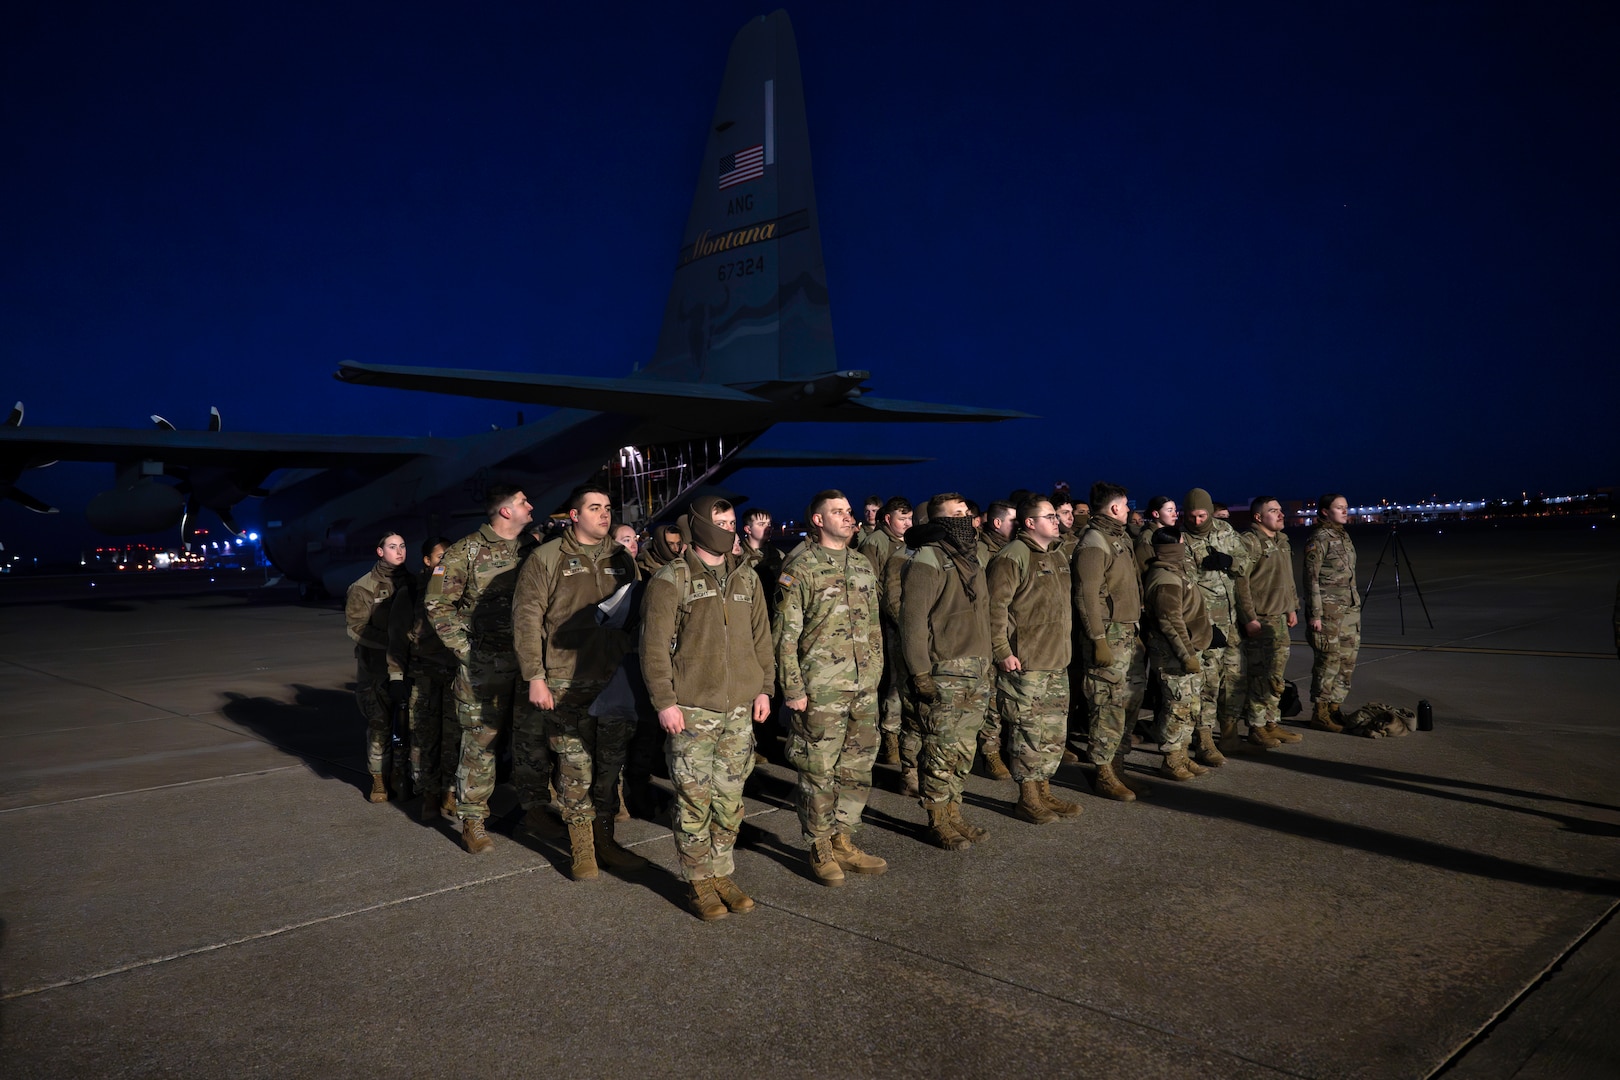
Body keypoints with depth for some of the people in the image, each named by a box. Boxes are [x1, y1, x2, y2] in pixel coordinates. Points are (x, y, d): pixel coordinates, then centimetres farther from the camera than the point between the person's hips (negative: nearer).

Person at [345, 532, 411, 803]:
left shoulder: (411, 583, 13)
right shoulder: (364, 587, 2)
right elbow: (356, 627, -6)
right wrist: (393, 644, -15)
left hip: (406, 668, 3)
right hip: (375, 669, -3)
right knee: (379, 726, -3)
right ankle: (378, 779, 10)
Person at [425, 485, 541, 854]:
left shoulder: (533, 548, 9)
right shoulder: (466, 551, -4)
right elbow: (439, 604, -3)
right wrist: (464, 649, -9)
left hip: (529, 658, 4)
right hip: (484, 662, -4)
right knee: (480, 740, 0)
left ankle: (535, 809, 23)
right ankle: (472, 821, 11)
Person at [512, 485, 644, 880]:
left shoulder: (622, 560, 11)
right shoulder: (546, 559, -2)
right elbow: (526, 618, -5)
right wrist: (535, 677, -11)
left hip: (616, 681, 4)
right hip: (567, 685, -4)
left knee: (610, 768, 10)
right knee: (575, 769, 0)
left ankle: (605, 842, 23)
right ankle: (582, 851, 13)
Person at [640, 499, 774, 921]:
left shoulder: (747, 578, 11)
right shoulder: (670, 581, -6)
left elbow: (760, 636, 16)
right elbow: (654, 646, -9)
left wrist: (764, 688, 10)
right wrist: (664, 701, -13)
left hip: (739, 710, 5)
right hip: (691, 710, -5)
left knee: (729, 799, 10)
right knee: (694, 800, 2)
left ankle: (722, 876, 24)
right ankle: (699, 884, 15)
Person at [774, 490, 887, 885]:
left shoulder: (863, 565, 12)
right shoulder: (800, 569, -7)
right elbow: (785, 635, -9)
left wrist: (875, 674, 15)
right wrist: (792, 688, -13)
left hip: (863, 689, 6)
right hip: (820, 690, -6)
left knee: (857, 769, 12)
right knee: (819, 772, 3)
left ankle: (843, 842, 26)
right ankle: (820, 849, 17)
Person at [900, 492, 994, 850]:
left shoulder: (971, 558, 16)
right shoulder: (928, 561, -11)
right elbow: (913, 619, -16)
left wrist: (986, 664, 20)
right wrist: (920, 672, -19)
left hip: (976, 672, 8)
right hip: (944, 673, -8)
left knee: (963, 750, 13)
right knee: (942, 750, -1)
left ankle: (954, 814, 24)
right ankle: (938, 822, 10)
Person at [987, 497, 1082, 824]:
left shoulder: (1058, 558, 16)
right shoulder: (1012, 557, -13)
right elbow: (996, 607, -18)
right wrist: (1003, 652, -20)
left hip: (1057, 662, 9)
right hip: (1025, 663, -9)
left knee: (1054, 732, 14)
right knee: (1029, 732, -3)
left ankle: (1044, 793, 25)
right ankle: (1027, 800, 7)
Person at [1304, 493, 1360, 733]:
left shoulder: (1344, 536, 14)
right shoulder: (1319, 538, -11)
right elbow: (1311, 578, -14)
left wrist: (1356, 604, 20)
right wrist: (1315, 613, -17)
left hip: (1350, 608, 8)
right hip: (1328, 609, -8)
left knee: (1347, 661, 9)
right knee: (1329, 660, -5)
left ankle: (1335, 708, 19)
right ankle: (1320, 714, 4)